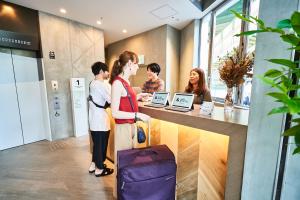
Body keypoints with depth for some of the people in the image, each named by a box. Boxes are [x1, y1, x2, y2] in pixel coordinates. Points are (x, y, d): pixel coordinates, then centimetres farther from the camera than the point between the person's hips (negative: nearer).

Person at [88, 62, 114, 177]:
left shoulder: (92, 84, 10)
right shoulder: (103, 85, -19)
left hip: (93, 119, 9)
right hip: (101, 120, -9)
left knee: (96, 144, 21)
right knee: (101, 144, 7)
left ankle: (93, 165, 37)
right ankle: (99, 169, 24)